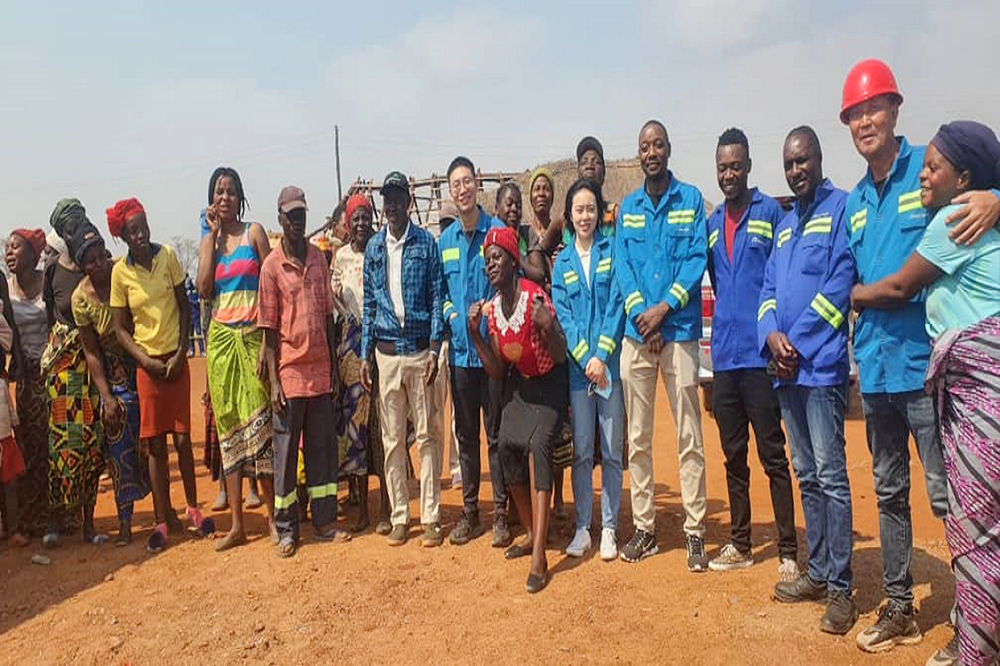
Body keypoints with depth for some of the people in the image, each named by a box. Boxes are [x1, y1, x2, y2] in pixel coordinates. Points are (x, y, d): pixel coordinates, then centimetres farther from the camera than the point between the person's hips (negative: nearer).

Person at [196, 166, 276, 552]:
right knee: (228, 426, 5)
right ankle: (237, 524, 11)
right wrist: (213, 235, 0)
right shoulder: (207, 241, 13)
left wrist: (267, 341, -11)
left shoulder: (254, 232, 3)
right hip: (221, 338, 4)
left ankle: (272, 513, 8)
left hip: (252, 335, -4)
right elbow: (203, 289, -3)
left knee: (258, 421, -6)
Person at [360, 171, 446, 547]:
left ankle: (431, 518, 9)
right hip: (386, 351, 3)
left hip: (420, 349, -3)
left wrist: (435, 349, -9)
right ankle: (399, 517, 17)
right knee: (392, 438, 7)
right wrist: (365, 354, 5)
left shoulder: (426, 243, 2)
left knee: (426, 435, 1)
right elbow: (369, 304, 12)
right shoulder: (373, 247, 11)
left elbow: (437, 298, 0)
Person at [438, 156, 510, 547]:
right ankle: (469, 511, 24)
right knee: (465, 433, 12)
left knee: (497, 432, 2)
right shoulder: (445, 240, 11)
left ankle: (500, 514, 14)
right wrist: (448, 312, 0)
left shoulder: (499, 231, -3)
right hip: (460, 348, 4)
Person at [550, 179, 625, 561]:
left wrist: (601, 355, -12)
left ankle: (609, 528, 14)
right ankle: (582, 527, 17)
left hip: (611, 363, -2)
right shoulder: (562, 262, 10)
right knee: (581, 452, 7)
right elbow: (562, 315, 3)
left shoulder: (613, 251, 4)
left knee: (612, 451, 3)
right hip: (577, 367, 2)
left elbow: (616, 305, -3)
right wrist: (585, 359, -10)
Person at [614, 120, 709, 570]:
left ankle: (694, 531, 9)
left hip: (680, 331, -3)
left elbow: (697, 260, -3)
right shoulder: (628, 207, 13)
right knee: (638, 437, 7)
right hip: (636, 332, 3)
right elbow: (622, 266, 5)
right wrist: (641, 314, -9)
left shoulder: (691, 199, 5)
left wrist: (664, 307, -14)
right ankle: (644, 527, 17)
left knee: (689, 437, -1)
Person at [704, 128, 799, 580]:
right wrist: (728, 320, 10)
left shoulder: (770, 213, -2)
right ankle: (740, 544, 26)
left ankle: (787, 552, 10)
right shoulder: (712, 222, 14)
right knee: (733, 457, 13)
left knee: (773, 456, 0)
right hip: (724, 354, 6)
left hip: (759, 352, -6)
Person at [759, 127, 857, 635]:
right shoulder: (784, 224, 19)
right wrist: (771, 334, -5)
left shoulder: (841, 207, -2)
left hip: (821, 364, -7)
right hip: (785, 366, 7)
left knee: (830, 475, -5)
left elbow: (840, 283, -12)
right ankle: (818, 572, 23)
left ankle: (840, 588, 3)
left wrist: (799, 345, -14)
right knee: (807, 474, 13)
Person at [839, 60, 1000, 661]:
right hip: (875, 366, 7)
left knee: (947, 494, 0)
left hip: (925, 361, -6)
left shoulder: (934, 168, -4)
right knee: (889, 492, 15)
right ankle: (899, 609, 29)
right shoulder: (855, 201, 14)